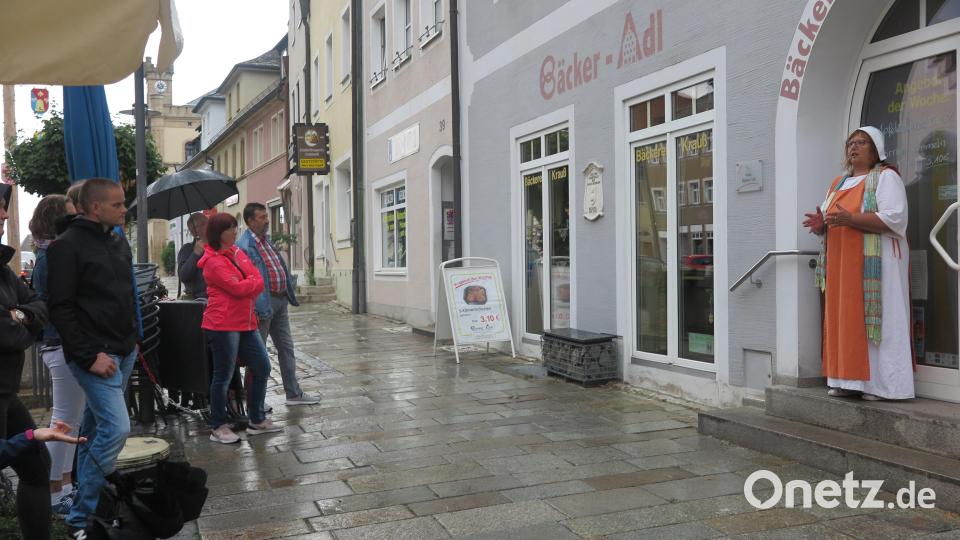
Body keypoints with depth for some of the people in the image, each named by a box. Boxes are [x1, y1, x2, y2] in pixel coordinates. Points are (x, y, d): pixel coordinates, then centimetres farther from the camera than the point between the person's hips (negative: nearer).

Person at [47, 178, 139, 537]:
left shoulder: (118, 241, 12)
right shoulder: (68, 245, -11)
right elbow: (60, 308, -15)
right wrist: (89, 356, -19)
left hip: (124, 351, 8)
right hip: (95, 354, -8)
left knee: (96, 428, 15)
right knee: (116, 429, -13)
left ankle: (87, 501, 27)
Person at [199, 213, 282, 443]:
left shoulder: (238, 252, 15)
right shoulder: (213, 261, -10)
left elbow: (259, 281, 9)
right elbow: (237, 288, -16)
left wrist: (246, 285, -8)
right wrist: (252, 282, 2)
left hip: (246, 322, 8)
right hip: (223, 325, -8)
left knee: (262, 368, 11)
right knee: (224, 376, 0)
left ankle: (257, 420, 23)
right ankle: (218, 428, 12)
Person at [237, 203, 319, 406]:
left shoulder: (267, 241, 13)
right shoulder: (244, 246, -15)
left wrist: (289, 296, 15)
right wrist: (256, 309, -24)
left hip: (280, 300, 9)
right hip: (262, 303, -9)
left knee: (286, 348, 14)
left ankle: (294, 394, 24)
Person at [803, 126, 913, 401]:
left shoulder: (885, 177, -1)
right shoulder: (839, 183, 20)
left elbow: (895, 218, -14)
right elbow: (831, 220, 21)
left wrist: (851, 219, -25)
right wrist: (820, 224, -4)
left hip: (874, 264, -7)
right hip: (840, 264, 7)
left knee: (873, 321, -8)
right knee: (843, 321, 3)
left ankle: (879, 383, -5)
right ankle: (849, 380, 7)